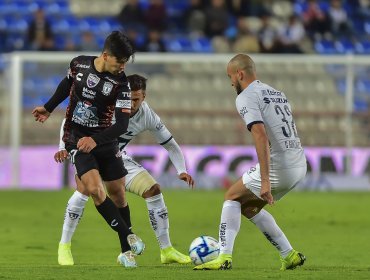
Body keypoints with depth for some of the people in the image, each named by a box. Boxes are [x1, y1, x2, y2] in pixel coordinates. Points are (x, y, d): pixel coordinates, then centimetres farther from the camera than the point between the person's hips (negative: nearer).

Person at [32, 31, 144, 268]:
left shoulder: (121, 83, -14)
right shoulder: (79, 64, -8)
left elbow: (122, 125, -19)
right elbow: (67, 84, 16)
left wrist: (96, 140, -32)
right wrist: (49, 108, 23)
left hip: (104, 139, 1)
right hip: (77, 138, 0)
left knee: (117, 193, 5)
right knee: (94, 189, -20)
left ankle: (126, 251, 18)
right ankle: (128, 236, -14)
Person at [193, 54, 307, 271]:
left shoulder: (247, 97, -7)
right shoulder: (278, 94, 20)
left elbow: (260, 134, -21)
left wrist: (265, 180, -26)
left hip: (278, 166, -8)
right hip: (300, 167, 8)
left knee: (232, 197, 11)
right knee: (248, 206, 22)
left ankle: (224, 257, 0)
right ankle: (290, 256, 18)